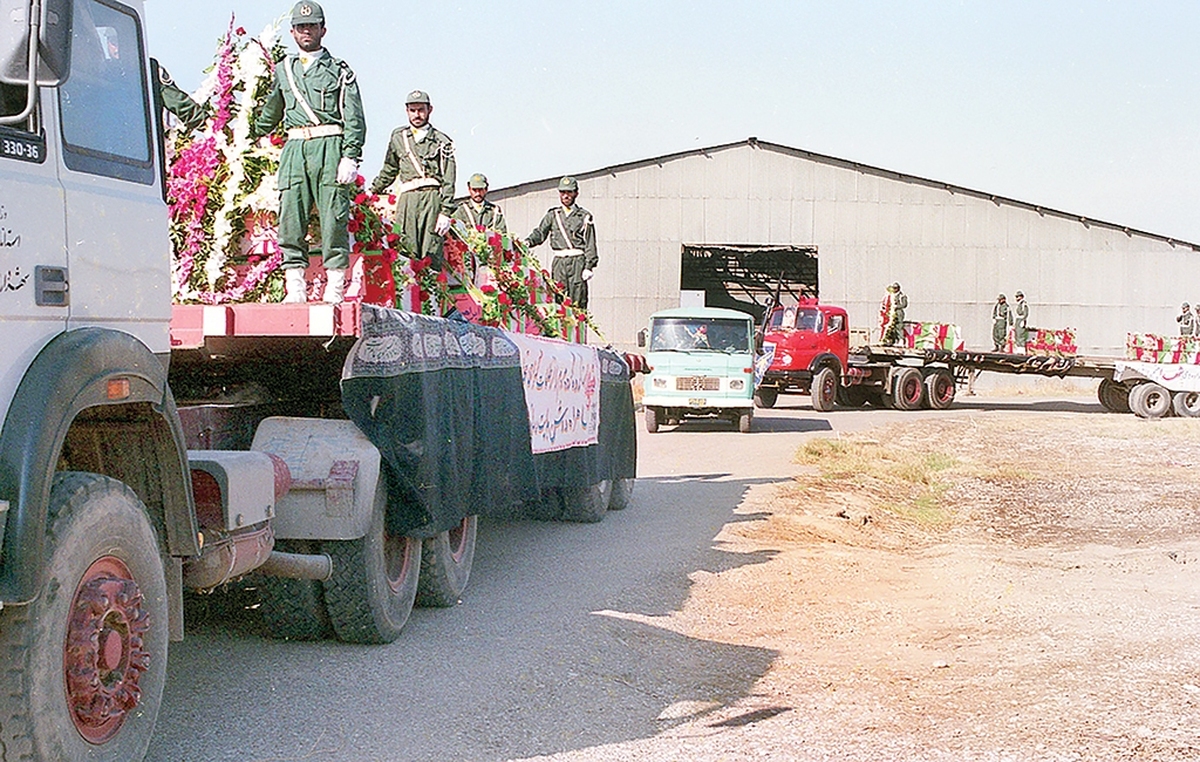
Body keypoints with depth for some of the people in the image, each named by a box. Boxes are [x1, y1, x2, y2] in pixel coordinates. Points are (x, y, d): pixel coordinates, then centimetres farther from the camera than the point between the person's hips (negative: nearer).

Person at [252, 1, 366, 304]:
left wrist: (350, 157, -9)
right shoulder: (283, 70, 19)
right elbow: (270, 114, 33)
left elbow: (354, 119, 0)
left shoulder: (339, 69, 8)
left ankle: (334, 290, -4)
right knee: (290, 222, -2)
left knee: (334, 222, -6)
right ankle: (295, 290, 1)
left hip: (330, 146, -4)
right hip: (294, 150, 4)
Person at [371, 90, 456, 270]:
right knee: (407, 252, -10)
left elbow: (448, 181, 2)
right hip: (407, 199, 3)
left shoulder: (442, 141, 10)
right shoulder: (398, 137, 20)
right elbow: (389, 170, 33)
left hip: (433, 198, -2)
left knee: (432, 255, -11)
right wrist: (372, 193, 34)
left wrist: (446, 213, -7)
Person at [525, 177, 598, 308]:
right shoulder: (553, 214, 16)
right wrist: (528, 241, -13)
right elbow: (540, 232, 8)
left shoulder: (584, 216, 7)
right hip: (558, 261, 3)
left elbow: (590, 244, 4)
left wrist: (589, 267, -5)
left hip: (578, 262, -3)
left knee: (578, 301, -7)